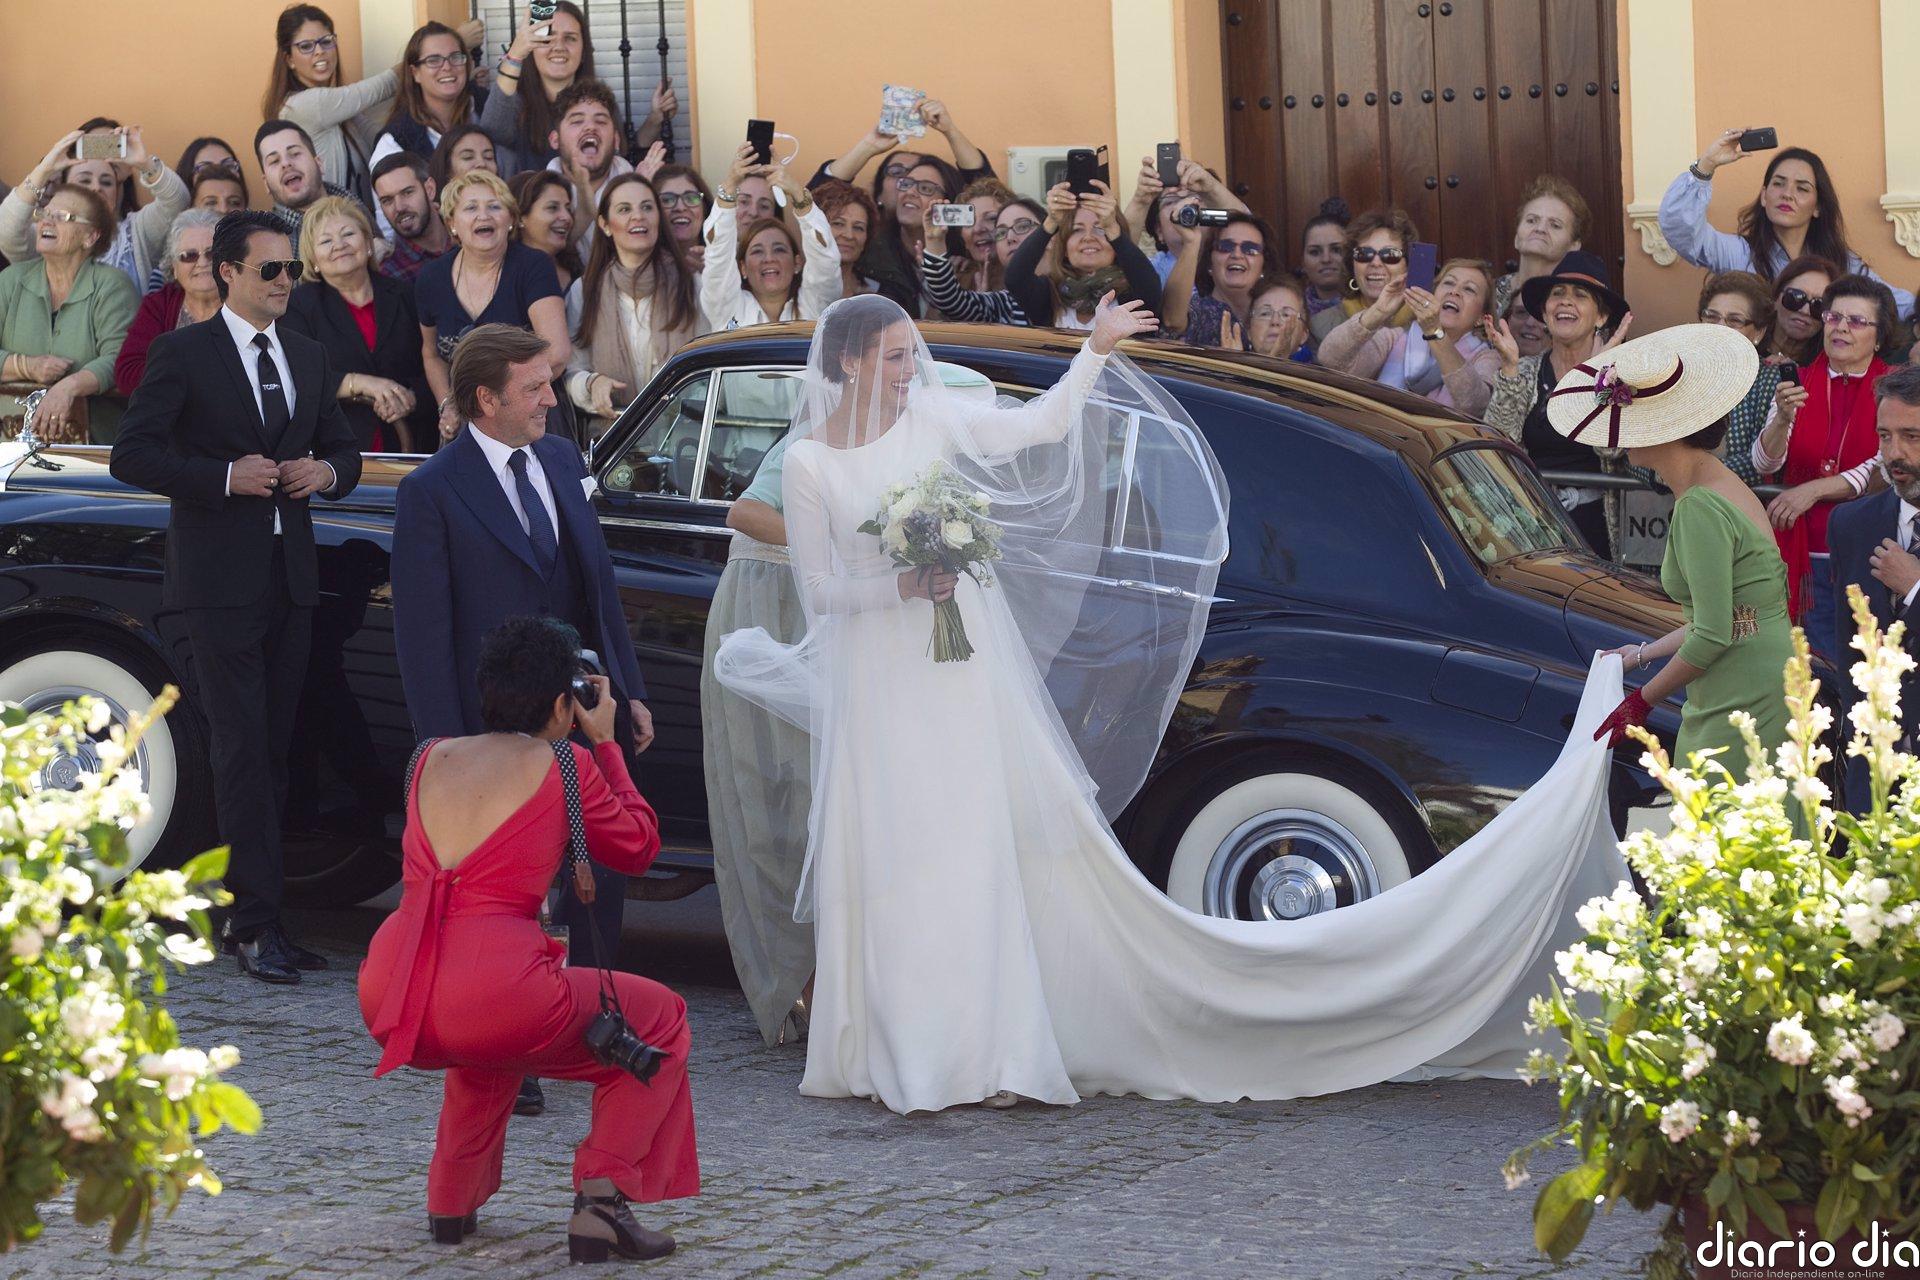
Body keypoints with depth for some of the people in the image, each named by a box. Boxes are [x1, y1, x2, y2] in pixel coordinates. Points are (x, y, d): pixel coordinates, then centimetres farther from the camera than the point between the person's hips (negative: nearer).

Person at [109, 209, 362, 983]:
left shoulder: (307, 359, 15)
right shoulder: (183, 354, -2)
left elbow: (342, 448, 23)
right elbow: (131, 456, -8)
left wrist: (327, 471, -1)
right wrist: (225, 477, -18)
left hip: (290, 577, 6)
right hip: (220, 577, -6)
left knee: (274, 749, 7)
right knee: (243, 751, -10)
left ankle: (243, 913, 14)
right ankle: (256, 925, -11)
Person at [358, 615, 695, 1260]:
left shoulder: (430, 758, 16)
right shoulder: (566, 765, 3)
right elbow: (639, 847, 18)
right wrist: (605, 743, 26)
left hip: (387, 1000, 6)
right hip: (493, 992, -6)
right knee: (660, 1018, 18)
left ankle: (452, 1201, 32)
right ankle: (602, 1195, 1)